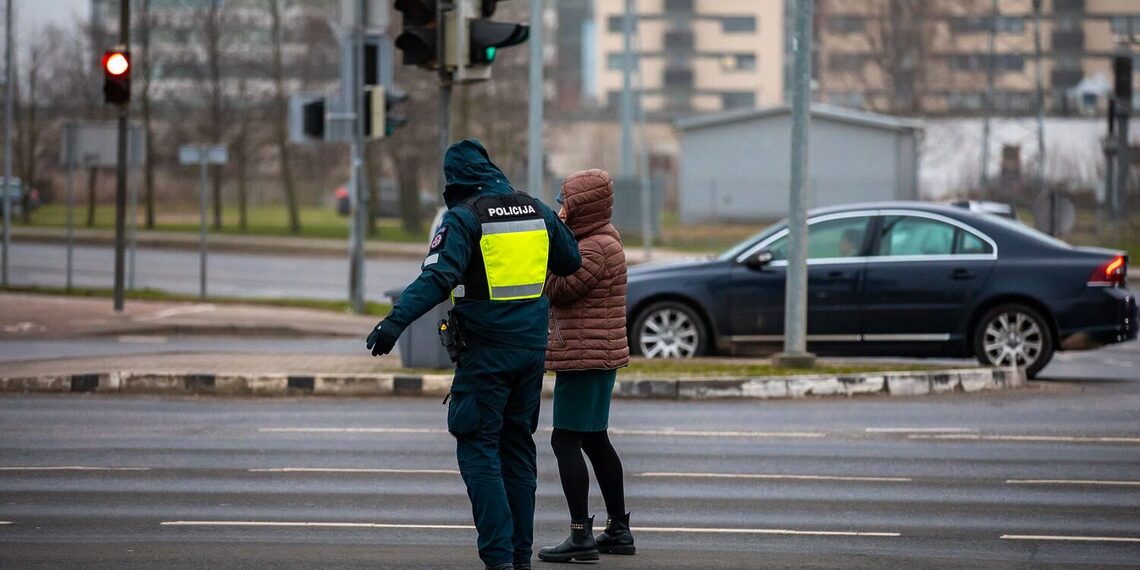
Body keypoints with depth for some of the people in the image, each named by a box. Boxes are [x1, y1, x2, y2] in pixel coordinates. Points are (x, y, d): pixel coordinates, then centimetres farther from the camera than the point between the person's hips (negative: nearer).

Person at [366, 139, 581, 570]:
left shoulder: (464, 217, -10)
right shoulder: (537, 211, 8)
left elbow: (438, 276, -23)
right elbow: (571, 262, 20)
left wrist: (396, 321, -30)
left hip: (486, 352, -6)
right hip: (532, 348, 6)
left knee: (478, 449, -2)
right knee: (518, 446, 15)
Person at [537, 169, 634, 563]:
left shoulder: (597, 247, -17)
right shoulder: (600, 239, 16)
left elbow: (559, 289, -21)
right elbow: (563, 288, 16)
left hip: (585, 358, -11)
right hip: (598, 356, 11)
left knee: (565, 441, -11)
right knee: (595, 440, 18)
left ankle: (581, 536, -16)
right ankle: (618, 530, 23)